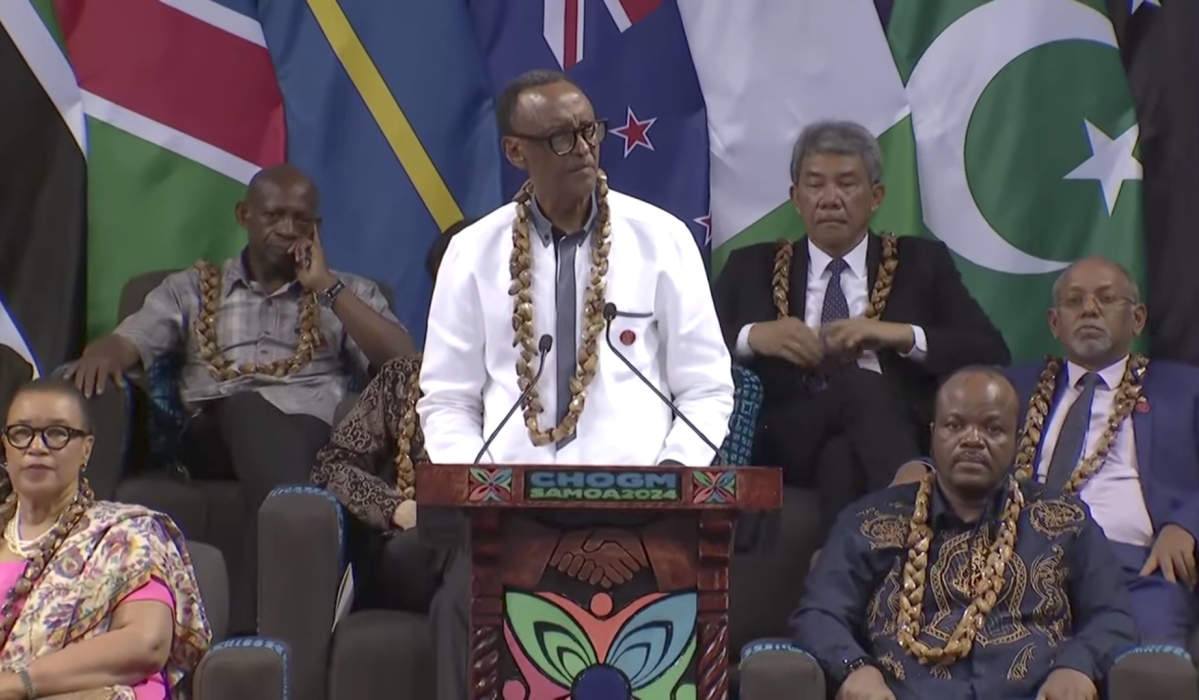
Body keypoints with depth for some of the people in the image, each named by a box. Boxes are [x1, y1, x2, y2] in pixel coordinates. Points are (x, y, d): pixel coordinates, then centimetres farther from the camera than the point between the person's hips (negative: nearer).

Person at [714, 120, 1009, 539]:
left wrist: (903, 335, -6)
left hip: (895, 435, 0)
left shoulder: (922, 263, 21)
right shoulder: (752, 267, 23)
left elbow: (992, 354, 10)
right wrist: (752, 336, -7)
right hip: (785, 444, 0)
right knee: (864, 389, -34)